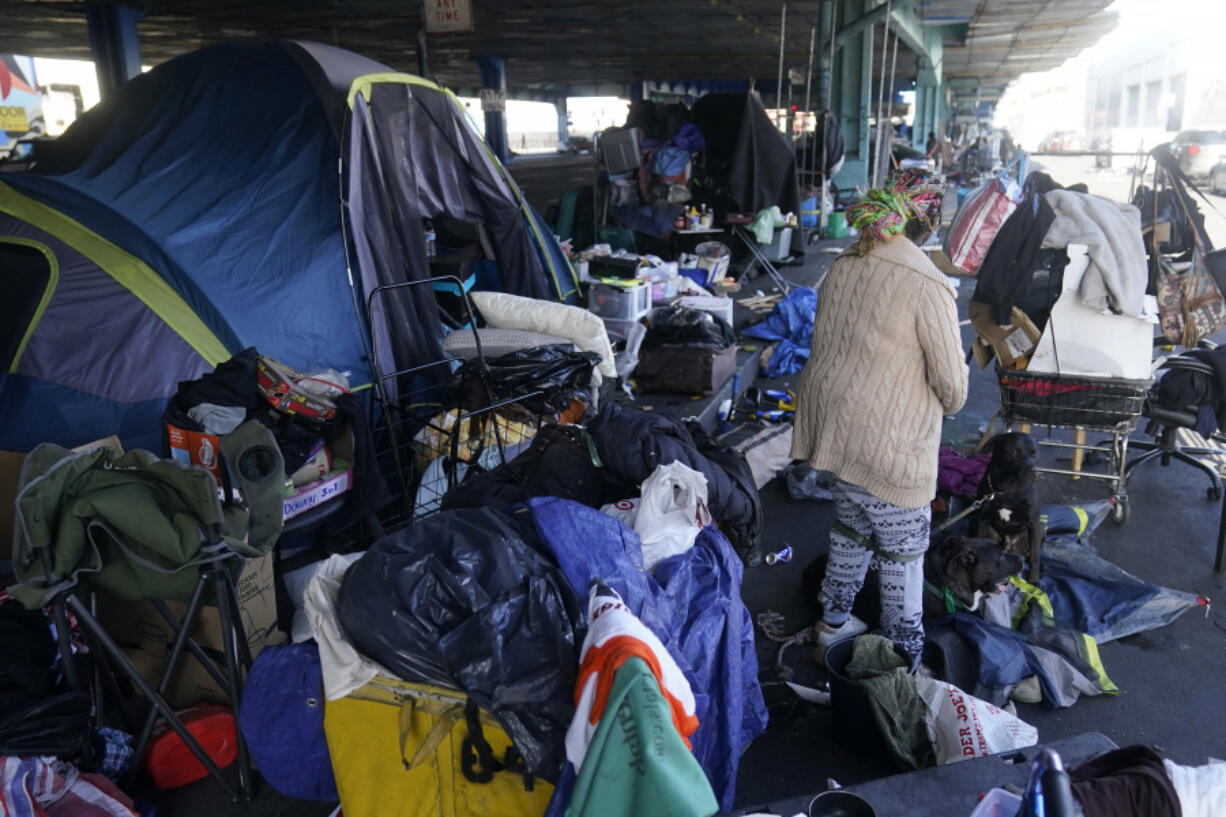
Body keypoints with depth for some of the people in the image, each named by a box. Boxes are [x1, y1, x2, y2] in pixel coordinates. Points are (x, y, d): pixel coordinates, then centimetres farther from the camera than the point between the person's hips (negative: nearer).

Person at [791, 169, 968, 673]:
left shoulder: (843, 267, 2)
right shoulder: (927, 286, -18)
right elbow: (951, 380, -11)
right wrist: (948, 404, 10)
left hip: (835, 420, 7)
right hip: (891, 441, -7)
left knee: (851, 528, 23)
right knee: (902, 550, 9)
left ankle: (833, 628, 38)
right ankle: (905, 659, 24)